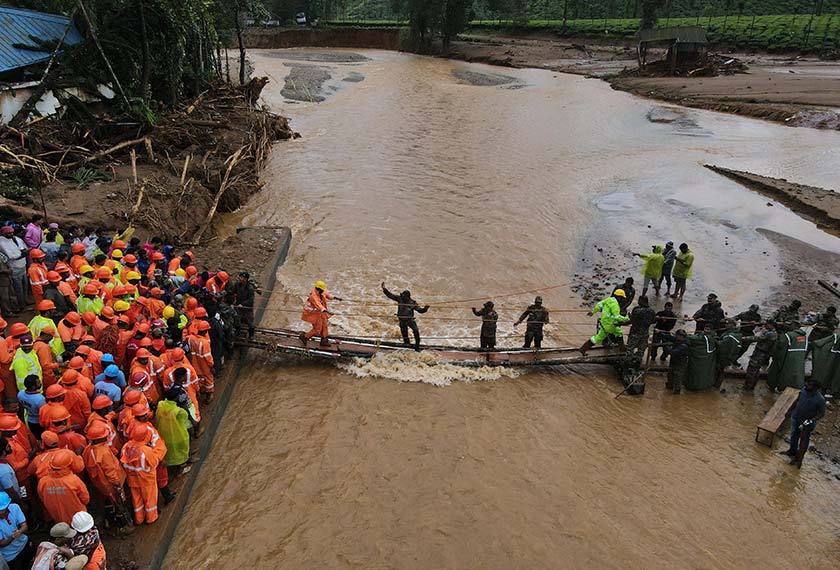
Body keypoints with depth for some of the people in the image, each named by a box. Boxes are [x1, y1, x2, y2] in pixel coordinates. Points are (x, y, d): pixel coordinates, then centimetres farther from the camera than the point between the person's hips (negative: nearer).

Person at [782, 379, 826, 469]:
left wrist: (811, 421, -26)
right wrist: (793, 411, 13)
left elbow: (822, 413, -17)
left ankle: (798, 459, 31)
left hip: (807, 424, -5)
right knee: (794, 436, 26)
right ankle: (792, 451, 50)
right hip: (796, 418, 5)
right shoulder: (803, 390, -16)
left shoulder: (820, 400, -31)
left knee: (803, 442, 12)